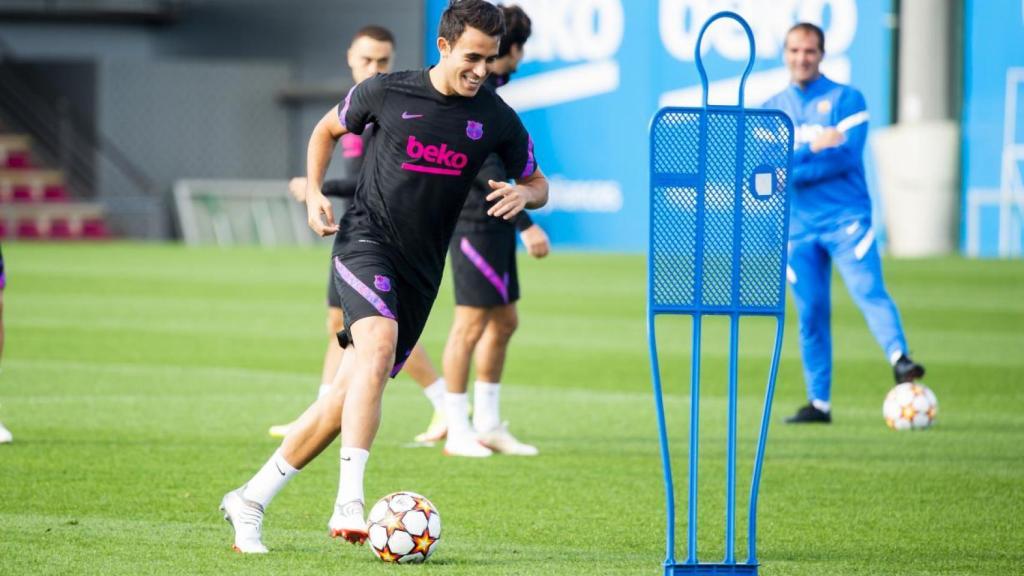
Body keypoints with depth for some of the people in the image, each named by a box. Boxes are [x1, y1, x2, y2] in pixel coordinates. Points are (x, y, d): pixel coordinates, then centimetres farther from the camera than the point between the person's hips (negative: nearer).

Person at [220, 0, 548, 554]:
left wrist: (523, 194, -10)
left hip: (421, 270, 4)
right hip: (365, 241, -4)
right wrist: (314, 192, 0)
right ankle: (348, 504, -38)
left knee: (350, 393, 3)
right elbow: (328, 129, 14)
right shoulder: (386, 92, -4)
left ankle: (250, 501, 17)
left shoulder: (496, 119, 1)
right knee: (379, 342, -32)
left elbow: (538, 184, 14)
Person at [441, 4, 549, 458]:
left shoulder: (487, 89, 14)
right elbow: (487, 170, -23)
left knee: (504, 323, 13)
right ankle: (458, 432, -3)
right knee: (470, 325, -7)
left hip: (495, 227, 10)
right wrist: (527, 223, -25)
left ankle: (488, 424, 20)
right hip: (475, 223, -10)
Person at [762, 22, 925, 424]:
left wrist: (789, 168, -10)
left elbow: (847, 155, -11)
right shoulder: (772, 110, 14)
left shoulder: (845, 99, 2)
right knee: (810, 311, 2)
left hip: (846, 218, -3)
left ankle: (899, 359, -36)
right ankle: (819, 402, 6)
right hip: (799, 226, 3)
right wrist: (812, 148, -15)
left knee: (869, 291, -21)